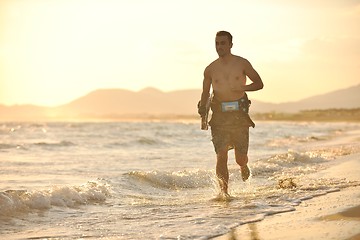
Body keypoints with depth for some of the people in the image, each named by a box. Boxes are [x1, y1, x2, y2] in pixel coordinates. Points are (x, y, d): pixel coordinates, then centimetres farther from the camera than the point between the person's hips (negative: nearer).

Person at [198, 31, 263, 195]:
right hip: (219, 115, 1)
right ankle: (224, 191, -3)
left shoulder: (242, 64, 2)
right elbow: (205, 93, 15)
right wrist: (202, 107, -6)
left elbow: (259, 83, 7)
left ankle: (244, 166, 39)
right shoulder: (210, 69, 6)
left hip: (239, 114, -1)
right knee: (221, 155, -11)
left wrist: (244, 88, -12)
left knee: (240, 158, 2)